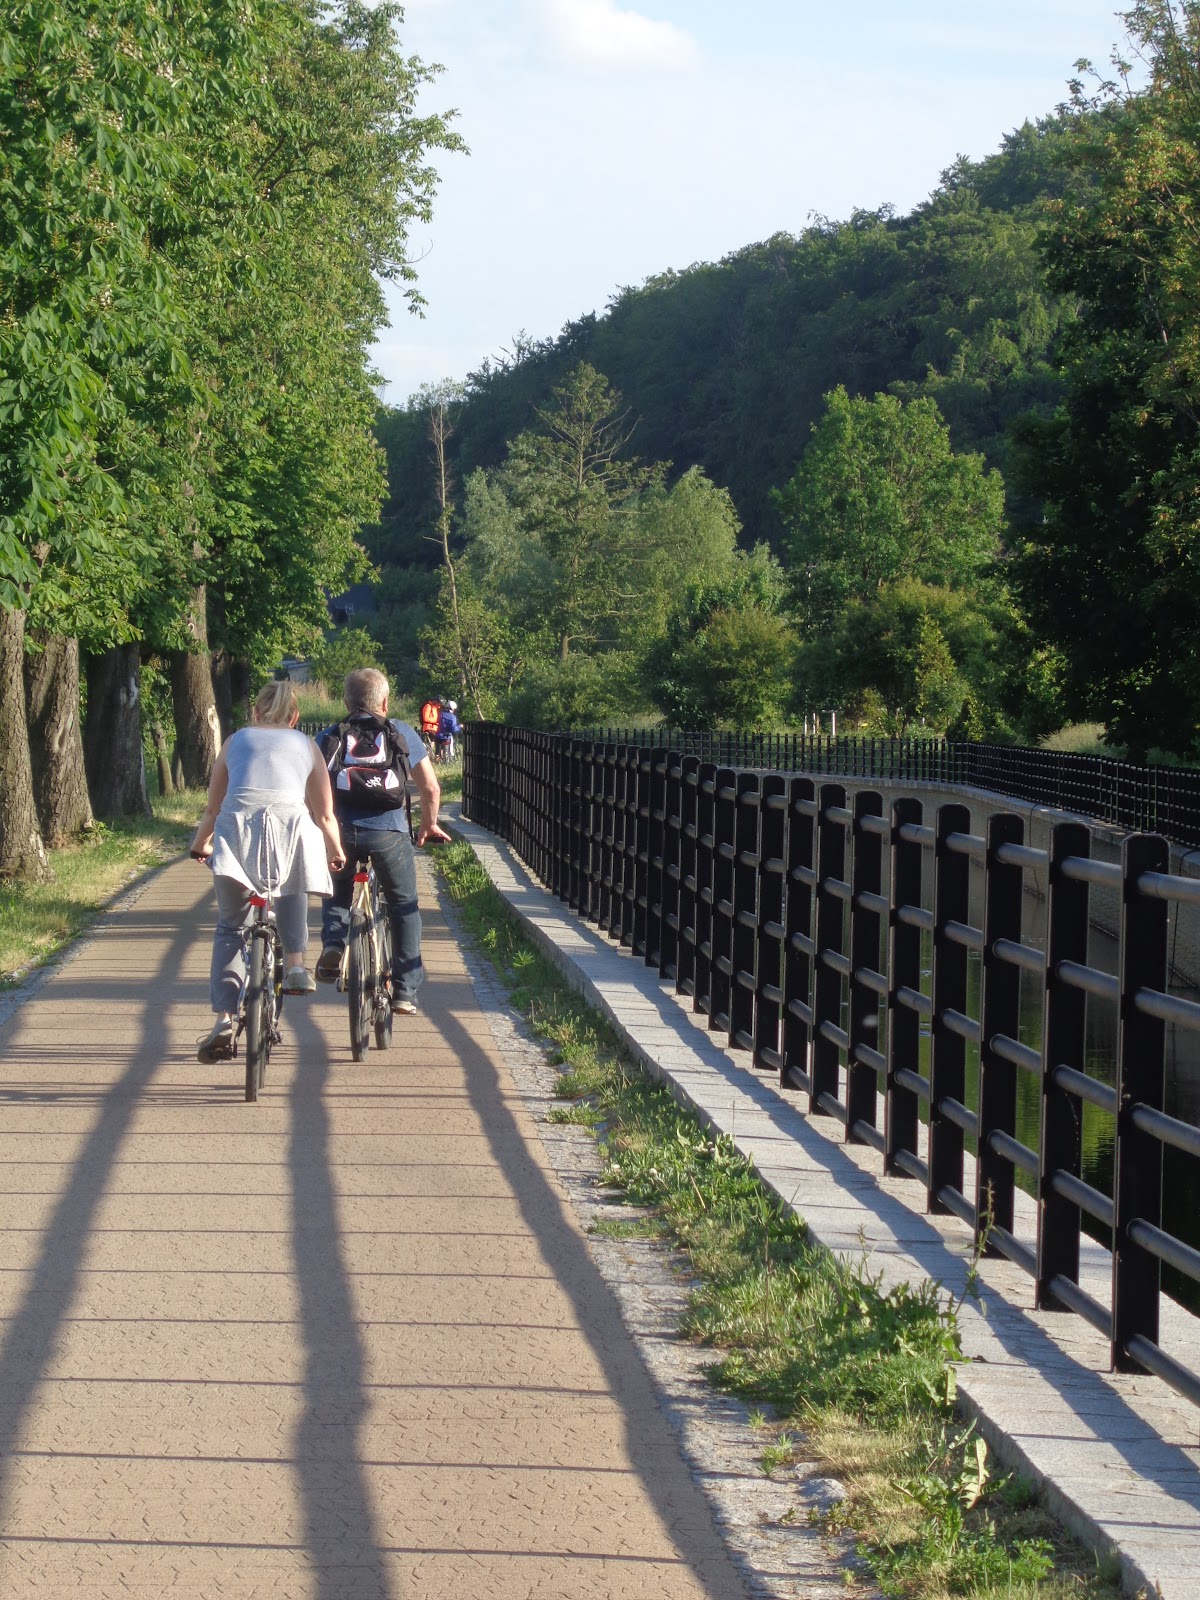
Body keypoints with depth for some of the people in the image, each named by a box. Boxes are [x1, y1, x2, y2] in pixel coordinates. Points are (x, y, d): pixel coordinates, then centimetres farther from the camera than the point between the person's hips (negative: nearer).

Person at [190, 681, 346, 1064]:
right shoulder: (306, 746, 25)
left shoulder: (236, 740, 26)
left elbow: (213, 807, 28)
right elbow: (325, 815, 21)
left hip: (238, 825, 0)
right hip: (291, 823, 0)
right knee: (291, 889, 33)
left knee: (230, 927, 9)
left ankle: (224, 1019, -6)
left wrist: (200, 844, 46)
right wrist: (336, 852, 39)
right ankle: (295, 964, 12)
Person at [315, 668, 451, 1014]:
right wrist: (429, 825, 28)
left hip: (342, 833, 1)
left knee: (337, 897, 28)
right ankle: (405, 992, 13)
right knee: (404, 908, 16)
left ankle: (333, 944, -1)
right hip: (390, 832, -1)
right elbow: (430, 788, 11)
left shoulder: (329, 738, 10)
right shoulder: (403, 734, 10)